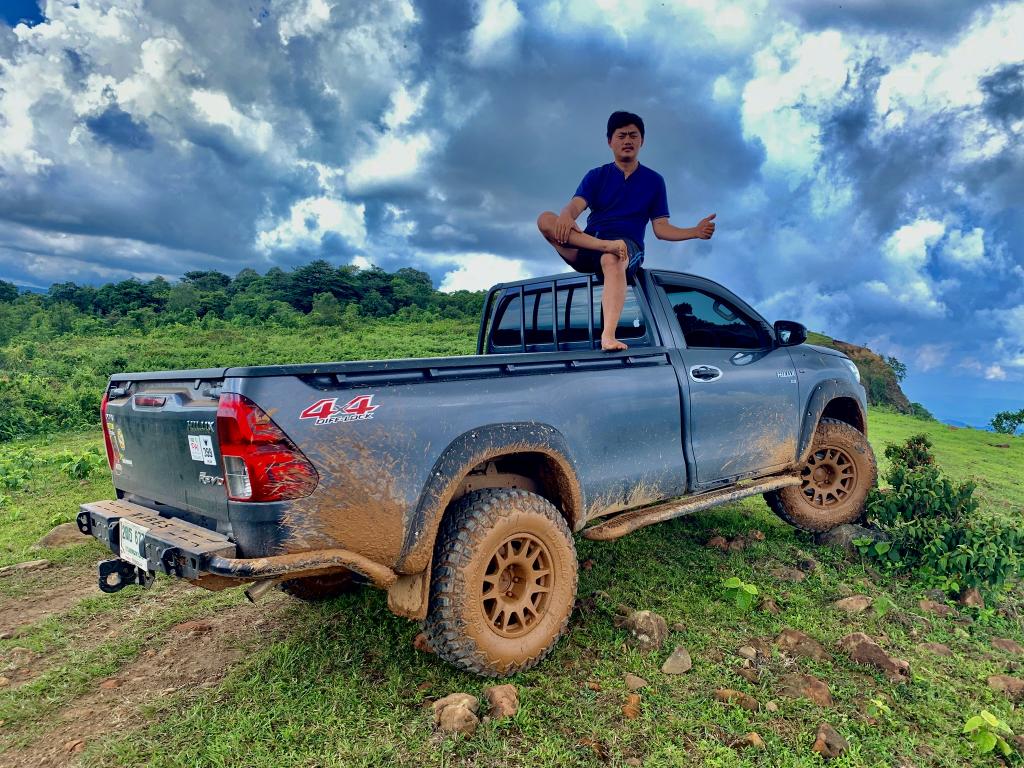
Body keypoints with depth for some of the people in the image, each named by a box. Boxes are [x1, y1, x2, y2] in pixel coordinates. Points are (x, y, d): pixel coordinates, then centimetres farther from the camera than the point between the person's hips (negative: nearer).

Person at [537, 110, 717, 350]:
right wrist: (566, 216, -30)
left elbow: (660, 228, 9)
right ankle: (607, 246, -36)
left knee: (612, 261, -42)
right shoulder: (597, 176, 15)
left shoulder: (654, 180, 16)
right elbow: (575, 206, -4)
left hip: (627, 246, -2)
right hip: (586, 247, 2)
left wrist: (695, 232, -9)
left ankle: (608, 336, -59)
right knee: (545, 219, -23)